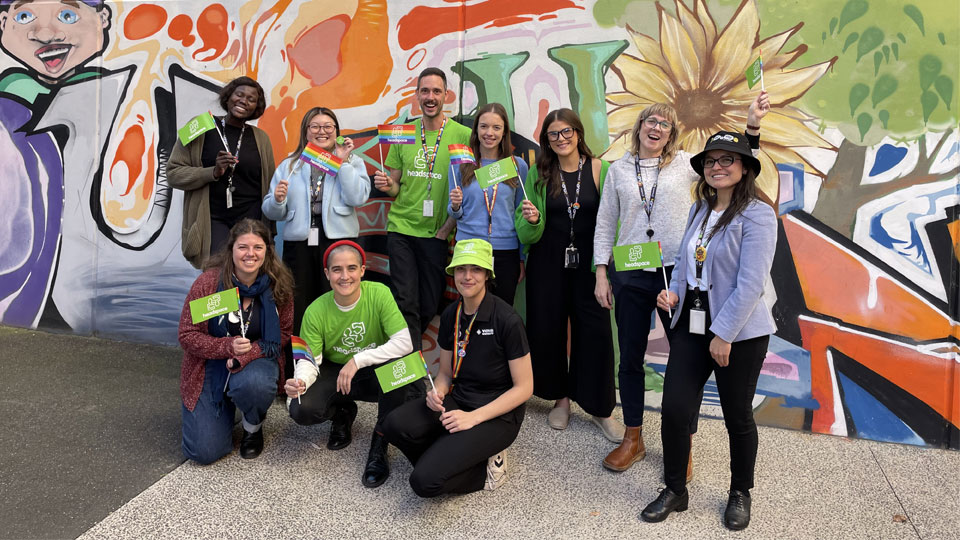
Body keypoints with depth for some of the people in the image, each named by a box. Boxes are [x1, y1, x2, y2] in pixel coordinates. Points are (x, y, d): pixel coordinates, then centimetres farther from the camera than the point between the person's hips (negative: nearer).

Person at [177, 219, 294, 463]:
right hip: (210, 366, 0)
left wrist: (248, 353, -23)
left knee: (253, 384, -38)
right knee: (205, 452, -9)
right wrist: (228, 347, -28)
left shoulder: (278, 286, -11)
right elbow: (187, 336, -11)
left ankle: (253, 426, 0)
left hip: (256, 360, 1)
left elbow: (283, 333, -5)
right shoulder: (208, 282, -16)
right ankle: (225, 410, 26)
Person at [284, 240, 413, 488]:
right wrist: (300, 382, -35)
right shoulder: (315, 311, -14)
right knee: (300, 410, -25)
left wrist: (358, 360, -32)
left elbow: (405, 343, -28)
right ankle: (343, 412, 14)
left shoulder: (379, 294, -21)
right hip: (334, 374, 2)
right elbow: (309, 361, -12)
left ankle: (380, 444, -15)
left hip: (376, 374, -1)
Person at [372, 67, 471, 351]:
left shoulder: (462, 135, -1)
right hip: (401, 228, 1)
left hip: (437, 233, -1)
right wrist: (387, 186, -10)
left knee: (429, 306, 7)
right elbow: (396, 187, 13)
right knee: (406, 303, -4)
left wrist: (447, 228, -8)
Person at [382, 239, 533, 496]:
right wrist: (437, 393, -11)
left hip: (498, 415, -6)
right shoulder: (450, 316, 4)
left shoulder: (507, 320, -15)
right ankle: (444, 457, 1)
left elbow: (524, 387, -12)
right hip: (458, 400, 6)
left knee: (424, 481, -22)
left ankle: (485, 470, 3)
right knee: (396, 424, -23)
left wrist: (473, 417, -19)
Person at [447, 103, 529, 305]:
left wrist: (522, 258, 6)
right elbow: (454, 213, 9)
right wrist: (455, 206, -14)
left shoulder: (518, 165, 3)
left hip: (506, 251, 0)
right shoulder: (461, 164, 2)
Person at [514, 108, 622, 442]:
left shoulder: (600, 169, -2)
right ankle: (560, 398, 28)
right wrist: (531, 220, -19)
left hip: (587, 264, -1)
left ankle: (600, 408, 16)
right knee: (547, 330, 6)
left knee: (596, 333, -1)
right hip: (548, 264, 1)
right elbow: (527, 235, 3)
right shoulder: (538, 173, 2)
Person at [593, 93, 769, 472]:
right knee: (630, 358, 9)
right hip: (630, 277, 1)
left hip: (676, 272, -1)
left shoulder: (685, 164, 4)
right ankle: (633, 440, 25)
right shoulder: (619, 170, 7)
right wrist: (601, 274, 3)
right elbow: (605, 225, 8)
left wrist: (752, 124, -16)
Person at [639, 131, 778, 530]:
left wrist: (724, 334, -18)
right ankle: (674, 491, 22)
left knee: (737, 416, 11)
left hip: (739, 333, -5)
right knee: (674, 409, 2)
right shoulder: (699, 210, 9)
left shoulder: (756, 215, -13)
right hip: (691, 326, 6)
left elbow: (750, 283, -18)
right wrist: (673, 292, 0)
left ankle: (741, 494, 34)